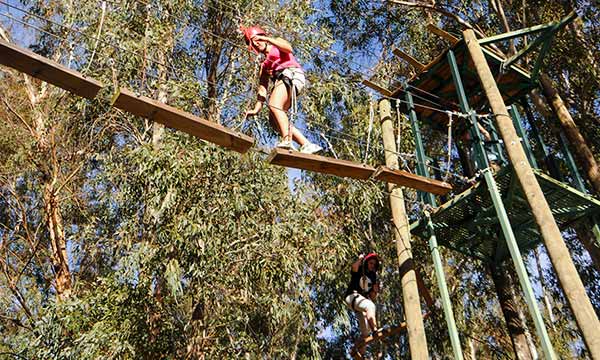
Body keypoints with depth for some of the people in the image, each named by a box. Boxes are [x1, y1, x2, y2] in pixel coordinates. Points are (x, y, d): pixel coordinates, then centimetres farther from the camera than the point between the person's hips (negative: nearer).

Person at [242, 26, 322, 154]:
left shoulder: (277, 42, 20)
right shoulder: (264, 65, 33)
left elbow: (288, 48, -6)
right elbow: (262, 88, 23)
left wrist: (267, 38, -7)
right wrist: (256, 109, 11)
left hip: (291, 73, -7)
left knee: (274, 104, -30)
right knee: (274, 119, -8)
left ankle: (287, 140, -45)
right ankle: (307, 145, -12)